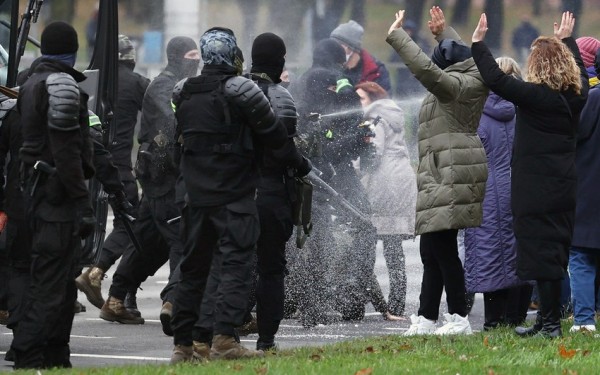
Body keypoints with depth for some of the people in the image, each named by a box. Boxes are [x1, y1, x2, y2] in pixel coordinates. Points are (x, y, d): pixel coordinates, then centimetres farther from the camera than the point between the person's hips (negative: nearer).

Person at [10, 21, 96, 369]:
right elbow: (67, 151, -20)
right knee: (52, 284, -8)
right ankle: (28, 356, -11)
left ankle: (56, 355, 20)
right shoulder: (62, 86, -14)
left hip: (38, 192, 10)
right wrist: (84, 203, -20)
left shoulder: (31, 84, 16)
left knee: (63, 278, 16)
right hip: (60, 196, -10)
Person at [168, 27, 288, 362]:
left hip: (196, 195, 6)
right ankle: (224, 338, -20)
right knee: (236, 265, -8)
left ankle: (182, 344, 12)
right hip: (235, 196, -6)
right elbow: (276, 136, -8)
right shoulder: (239, 89, -9)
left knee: (193, 268, 12)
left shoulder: (186, 95, 11)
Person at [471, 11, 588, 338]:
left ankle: (550, 323, -6)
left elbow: (496, 80, -20)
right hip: (565, 188, 7)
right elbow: (579, 72, 26)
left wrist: (478, 42, -9)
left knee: (541, 253, -5)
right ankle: (549, 320, 18)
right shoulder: (576, 96, 4)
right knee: (557, 252, 13)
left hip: (536, 191, -7)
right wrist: (566, 40, 39)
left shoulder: (535, 96, -17)